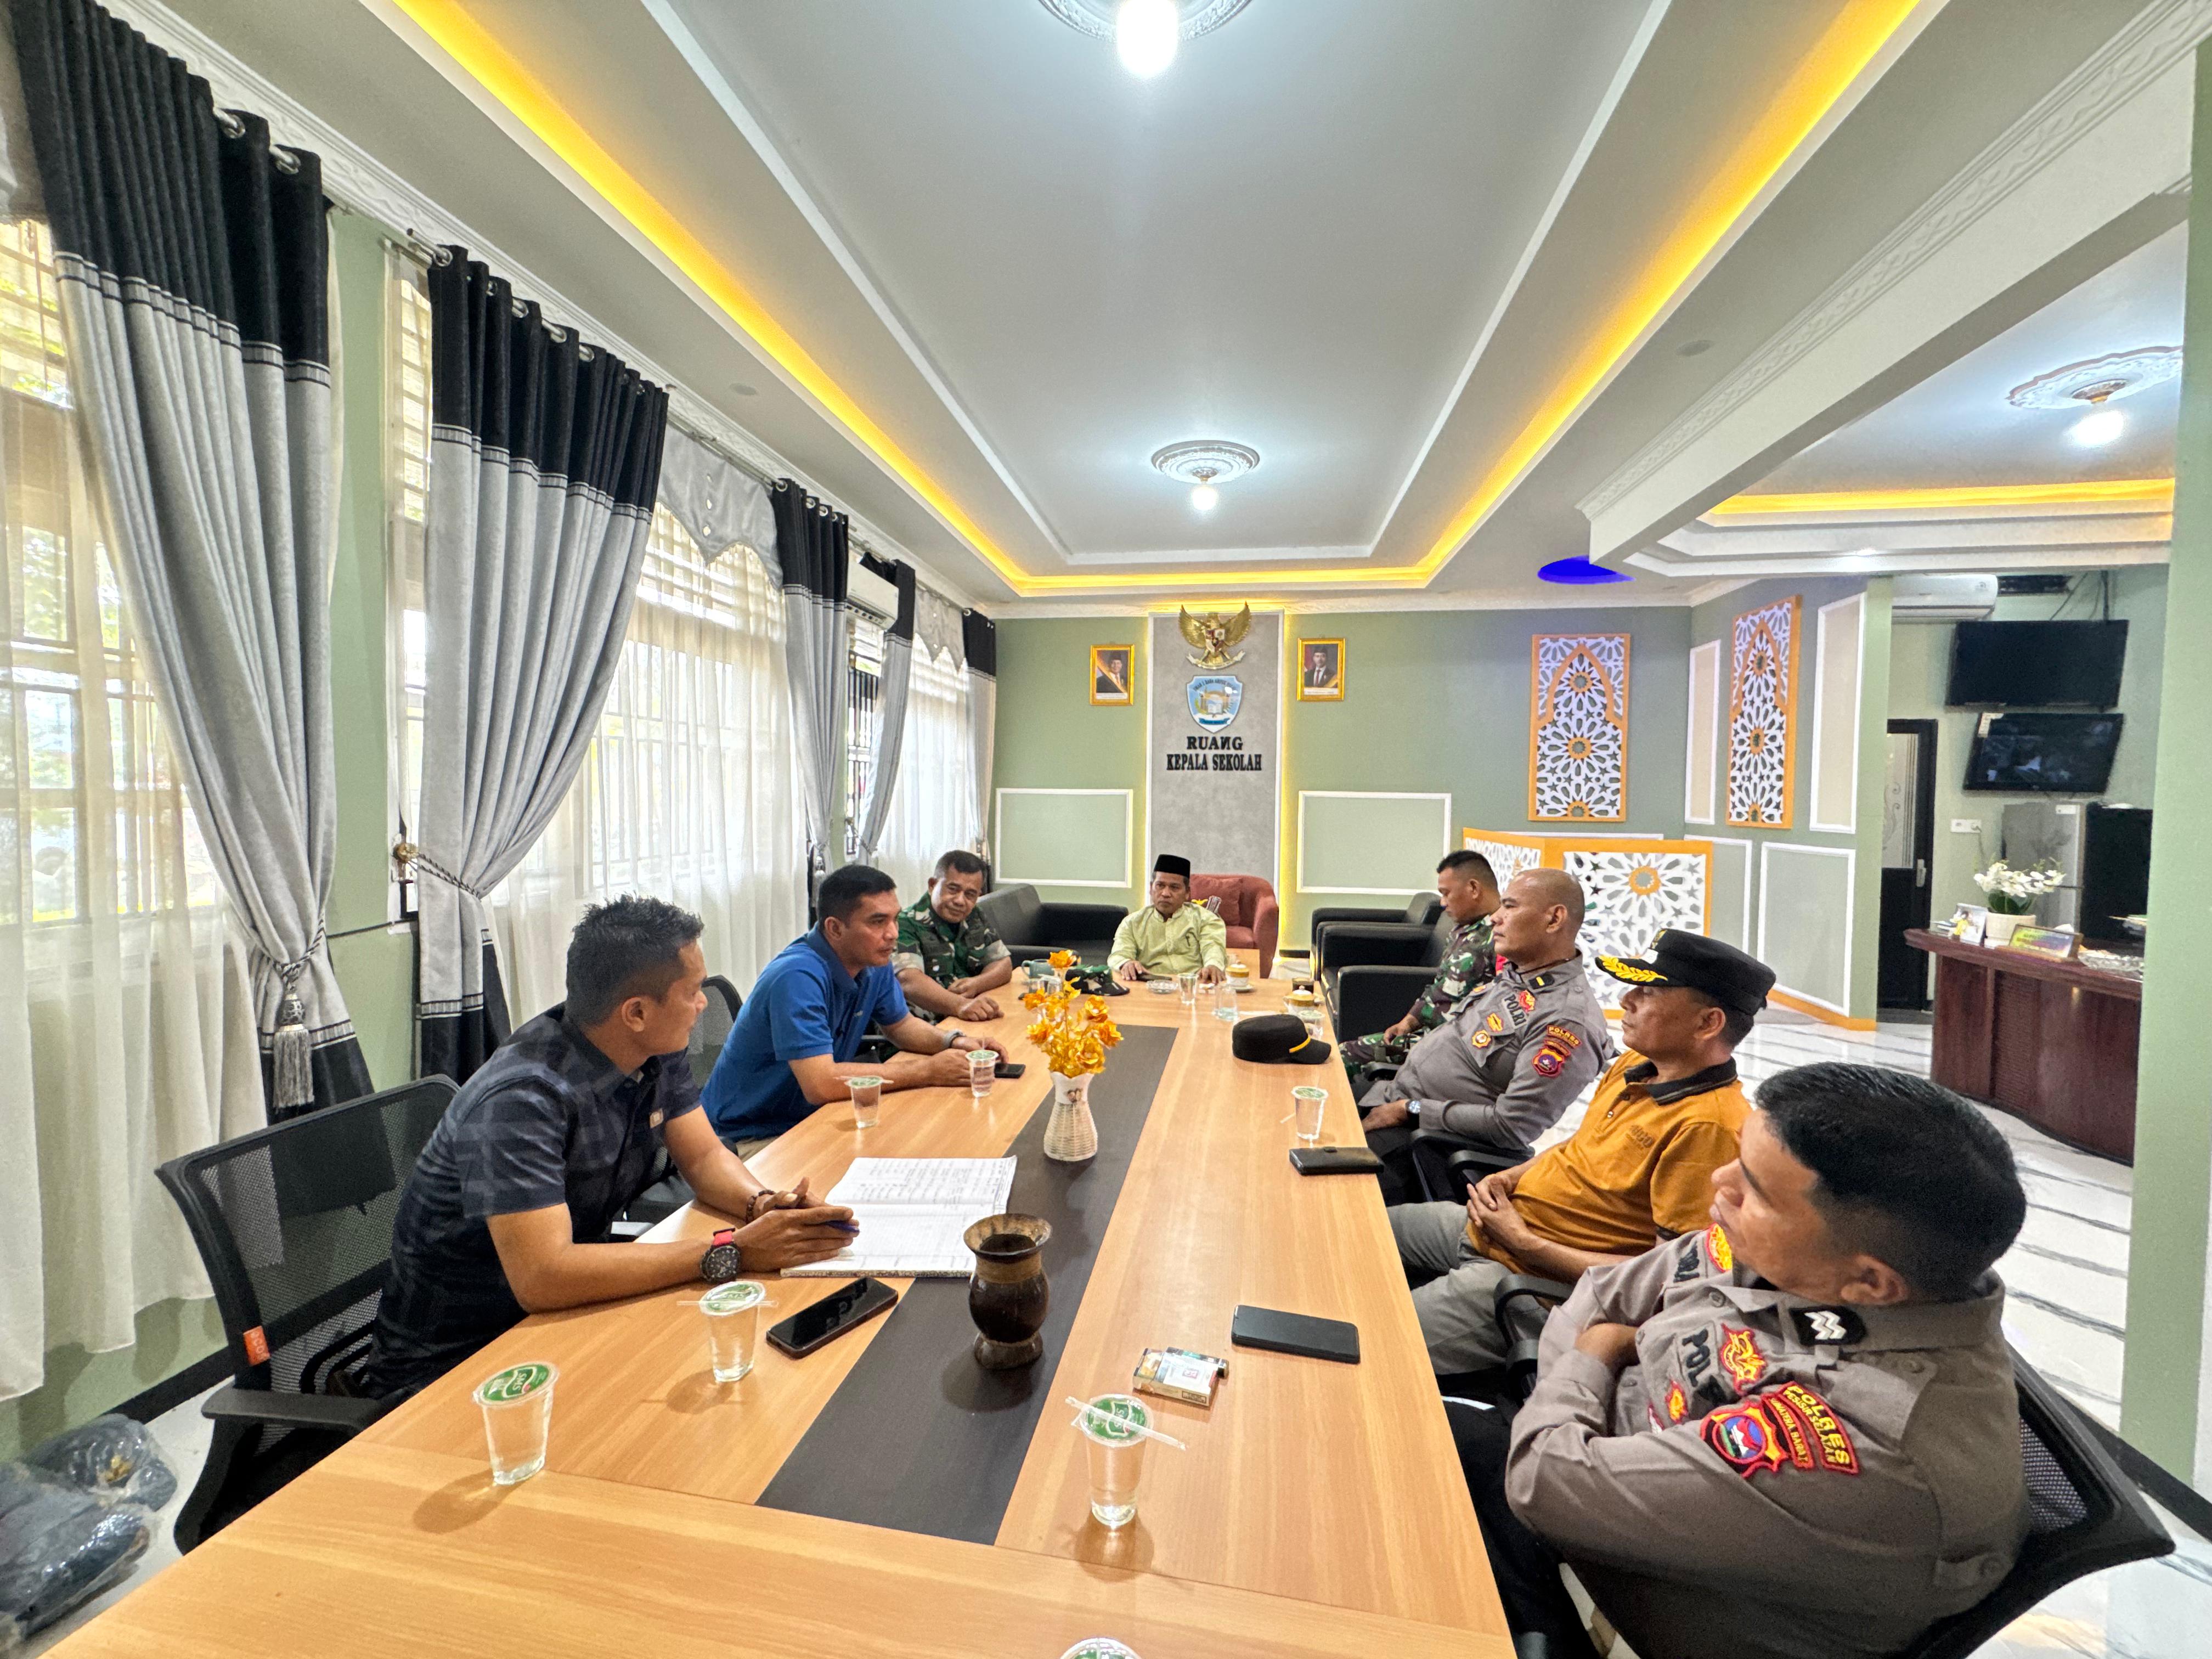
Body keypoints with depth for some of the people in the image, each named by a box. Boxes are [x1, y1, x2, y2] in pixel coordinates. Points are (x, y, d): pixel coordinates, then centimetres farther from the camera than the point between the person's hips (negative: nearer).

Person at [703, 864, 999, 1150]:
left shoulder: (873, 962, -2)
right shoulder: (798, 977, -29)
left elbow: (901, 1024, 13)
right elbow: (820, 1084, -36)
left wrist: (953, 1041, -8)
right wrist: (926, 1071, -29)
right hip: (752, 1138, -7)